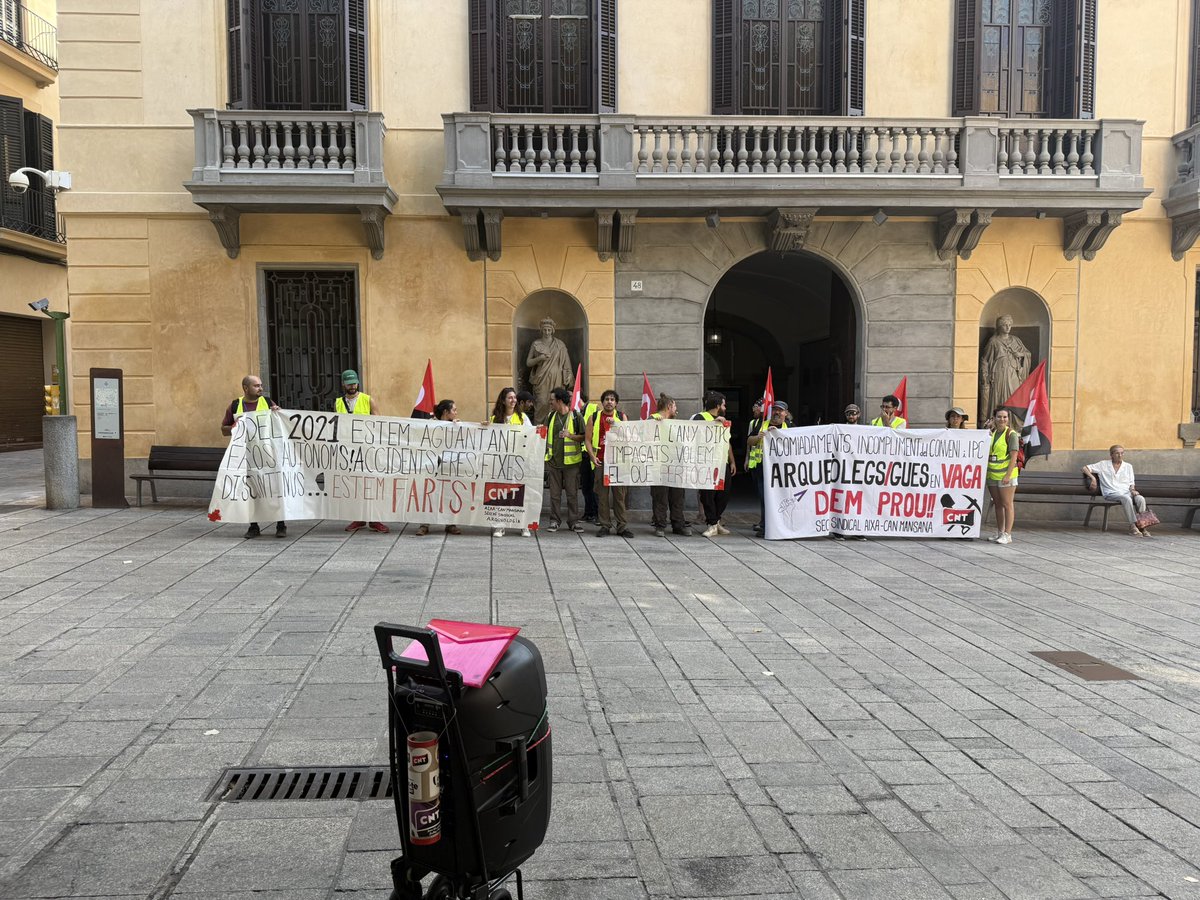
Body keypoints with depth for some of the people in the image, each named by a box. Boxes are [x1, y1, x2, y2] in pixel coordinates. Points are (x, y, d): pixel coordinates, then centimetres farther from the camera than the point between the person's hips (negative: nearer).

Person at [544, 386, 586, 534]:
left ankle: (574, 521, 10)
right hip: (554, 460, 4)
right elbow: (546, 435, 20)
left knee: (572, 493, 2)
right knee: (554, 493, 6)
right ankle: (555, 520, 13)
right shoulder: (550, 417, 11)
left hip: (571, 460, -4)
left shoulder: (576, 416, -3)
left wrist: (570, 435, -17)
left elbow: (584, 436, -2)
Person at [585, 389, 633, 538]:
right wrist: (592, 456, -5)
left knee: (620, 494, 0)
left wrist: (614, 424, -13)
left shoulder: (621, 417, 10)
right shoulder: (594, 418, 10)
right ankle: (605, 526, 7)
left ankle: (622, 526, 6)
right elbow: (588, 439, 8)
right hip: (600, 460, 0)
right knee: (603, 494, 2)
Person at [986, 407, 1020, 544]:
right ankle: (999, 532, 22)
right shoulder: (991, 433, 11)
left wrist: (1008, 475, -19)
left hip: (1006, 474, -7)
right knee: (997, 504, 13)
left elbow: (1014, 456, -14)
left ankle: (1007, 534, 0)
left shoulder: (1011, 434, -9)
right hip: (992, 475, 7)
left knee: (1007, 504, -3)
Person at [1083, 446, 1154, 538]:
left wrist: (1133, 490, -3)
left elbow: (1131, 483, 20)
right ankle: (1133, 526, -37)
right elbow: (1085, 468, 9)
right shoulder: (1104, 465, 11)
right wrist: (1092, 478, -9)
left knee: (1141, 499, -31)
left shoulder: (1128, 466, 21)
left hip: (1126, 492, 4)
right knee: (1126, 499, -38)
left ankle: (1142, 525, -31)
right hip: (1111, 493, -4)